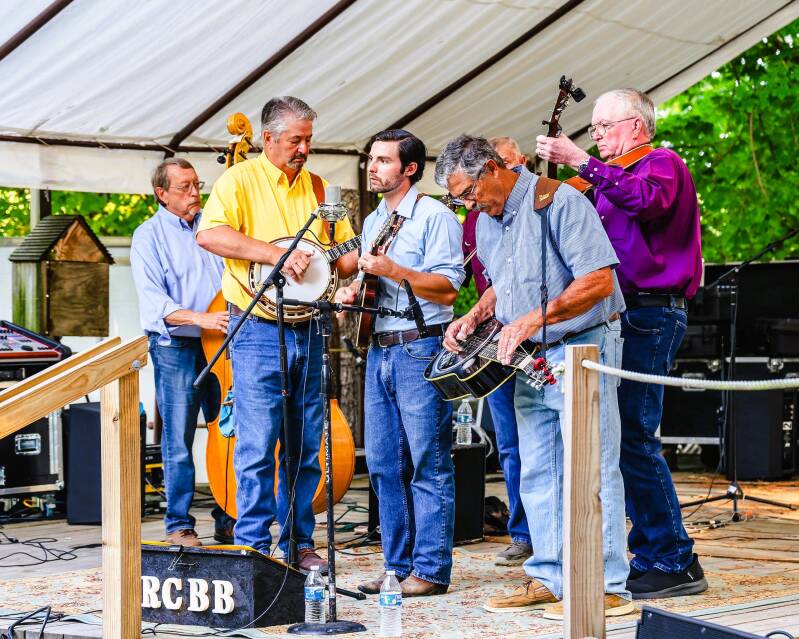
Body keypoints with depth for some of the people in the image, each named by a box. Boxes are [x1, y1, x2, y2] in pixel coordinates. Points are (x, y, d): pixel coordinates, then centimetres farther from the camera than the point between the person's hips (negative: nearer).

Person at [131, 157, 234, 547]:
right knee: (179, 442, -3)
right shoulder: (149, 236, -1)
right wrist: (200, 319, -23)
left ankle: (227, 521, 13)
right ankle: (179, 526, 6)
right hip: (176, 348, -4)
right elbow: (153, 301, -11)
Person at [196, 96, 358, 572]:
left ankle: (298, 542, 16)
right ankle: (253, 545, 1)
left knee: (306, 444, 8)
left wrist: (356, 260, -5)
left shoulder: (317, 188, 15)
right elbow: (209, 234, -17)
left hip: (308, 330, 6)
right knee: (258, 443, -6)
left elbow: (345, 250, 18)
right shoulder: (240, 180, -2)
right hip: (259, 331, -5)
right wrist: (275, 253, -22)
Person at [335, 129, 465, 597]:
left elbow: (447, 289, -13)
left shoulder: (435, 217, -6)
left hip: (421, 348, -8)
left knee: (428, 465, -5)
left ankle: (432, 570, -2)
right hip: (380, 348, 8)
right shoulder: (374, 221, 19)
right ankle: (399, 565, 15)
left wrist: (391, 270, -20)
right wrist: (353, 292, 7)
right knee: (384, 465, 8)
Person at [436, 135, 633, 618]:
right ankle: (548, 578, 18)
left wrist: (532, 320, -25)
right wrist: (476, 316, 6)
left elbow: (598, 280, -22)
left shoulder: (558, 202, -15)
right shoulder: (488, 220, 12)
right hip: (531, 360, 9)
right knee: (536, 474, 10)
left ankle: (607, 587, -5)